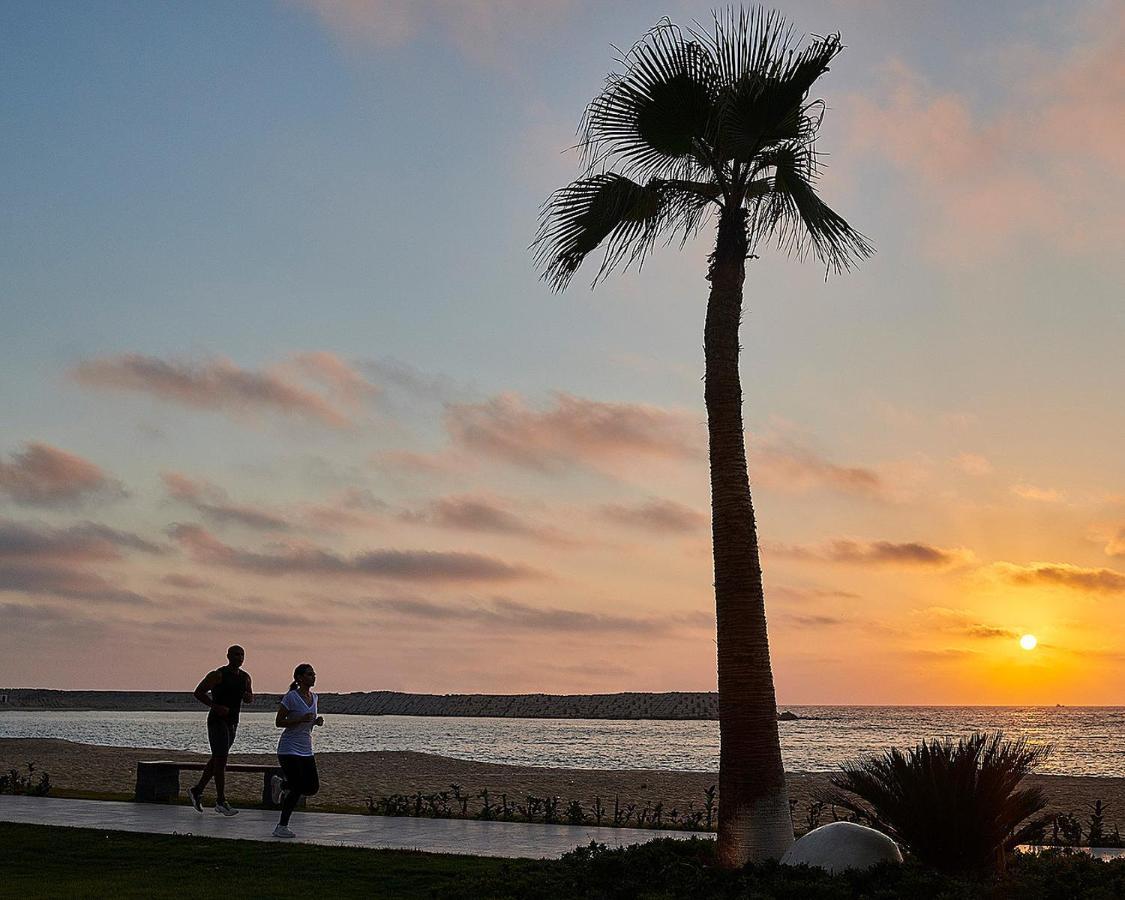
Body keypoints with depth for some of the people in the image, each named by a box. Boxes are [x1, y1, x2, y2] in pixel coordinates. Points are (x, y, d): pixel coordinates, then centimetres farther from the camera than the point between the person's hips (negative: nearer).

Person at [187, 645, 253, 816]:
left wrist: (248, 696, -6)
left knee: (217, 760, 13)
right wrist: (216, 707, -20)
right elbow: (198, 692, -9)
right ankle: (221, 802, -5)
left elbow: (249, 700, 19)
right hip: (217, 721, -8)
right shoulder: (218, 675, -11)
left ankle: (197, 791, 27)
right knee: (221, 760, -9)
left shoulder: (245, 677, 9)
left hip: (232, 723, 8)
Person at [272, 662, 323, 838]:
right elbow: (279, 722, -11)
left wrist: (317, 721, -1)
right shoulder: (291, 697, -12)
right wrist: (301, 719, -23)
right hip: (289, 749, -7)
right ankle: (281, 827, 4)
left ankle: (281, 785, 29)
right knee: (298, 788, -11)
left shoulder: (313, 697, 9)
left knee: (313, 788, 3)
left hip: (306, 750, 7)